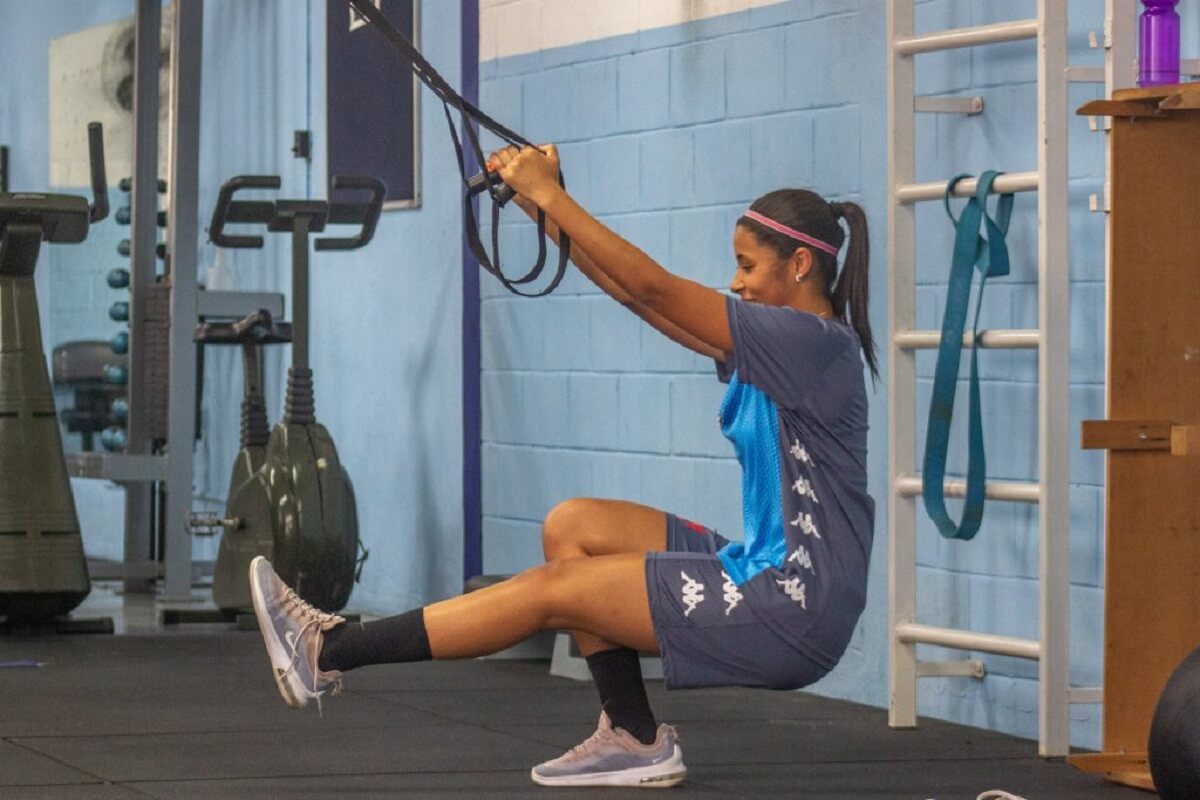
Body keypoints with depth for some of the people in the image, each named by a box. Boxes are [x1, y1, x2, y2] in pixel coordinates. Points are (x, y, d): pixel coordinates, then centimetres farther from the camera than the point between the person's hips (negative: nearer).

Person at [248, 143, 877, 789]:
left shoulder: (814, 344, -15)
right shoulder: (776, 345, 13)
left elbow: (653, 288, -18)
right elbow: (636, 295, 12)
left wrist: (550, 194, -15)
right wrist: (540, 206, 5)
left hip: (794, 606, -9)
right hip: (763, 573, 9)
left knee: (554, 589, -8)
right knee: (571, 527, 5)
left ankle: (329, 653, -1)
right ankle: (633, 738, 8)